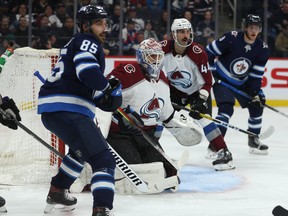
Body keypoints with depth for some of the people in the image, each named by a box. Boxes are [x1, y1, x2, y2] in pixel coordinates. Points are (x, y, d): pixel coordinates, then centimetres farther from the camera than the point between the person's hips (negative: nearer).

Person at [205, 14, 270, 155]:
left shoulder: (262, 49, -9)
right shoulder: (231, 38, -23)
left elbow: (256, 75, -6)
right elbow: (209, 52, -15)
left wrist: (256, 93, -18)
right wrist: (210, 74, -14)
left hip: (243, 83, 6)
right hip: (222, 80, -6)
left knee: (257, 105, 6)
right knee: (226, 109, -23)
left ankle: (253, 140, 24)